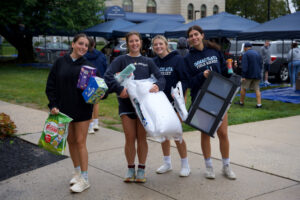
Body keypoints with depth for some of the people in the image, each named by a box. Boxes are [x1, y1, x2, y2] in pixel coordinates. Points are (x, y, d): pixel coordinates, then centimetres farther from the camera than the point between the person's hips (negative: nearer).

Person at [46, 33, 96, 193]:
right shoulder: (60, 63, 1)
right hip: (64, 109, 2)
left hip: (82, 109, -2)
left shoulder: (87, 65, 0)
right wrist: (53, 105, -7)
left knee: (80, 142, -1)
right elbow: (51, 86, 2)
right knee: (71, 141, 12)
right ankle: (77, 172, 29)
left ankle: (84, 179, 6)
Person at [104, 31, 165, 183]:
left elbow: (160, 77, 5)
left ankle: (141, 170, 17)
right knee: (130, 138, 1)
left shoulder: (148, 61, 12)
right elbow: (108, 75, -8)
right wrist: (119, 89, -22)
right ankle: (130, 169, 18)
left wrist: (157, 85, -18)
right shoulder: (121, 60, 4)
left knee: (141, 137, 5)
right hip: (126, 104, -1)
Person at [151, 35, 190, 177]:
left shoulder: (177, 59, -7)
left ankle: (185, 164, 13)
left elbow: (185, 80, -10)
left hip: (174, 101, -5)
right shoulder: (153, 62, 6)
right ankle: (167, 163, 26)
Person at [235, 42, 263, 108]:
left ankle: (241, 102, 18)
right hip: (257, 75, 6)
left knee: (243, 88, 8)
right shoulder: (257, 53, 15)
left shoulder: (246, 54, -9)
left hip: (248, 75, -6)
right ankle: (259, 104, -4)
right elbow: (260, 65, 19)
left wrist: (243, 76, -19)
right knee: (257, 89, 5)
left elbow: (244, 66, -17)